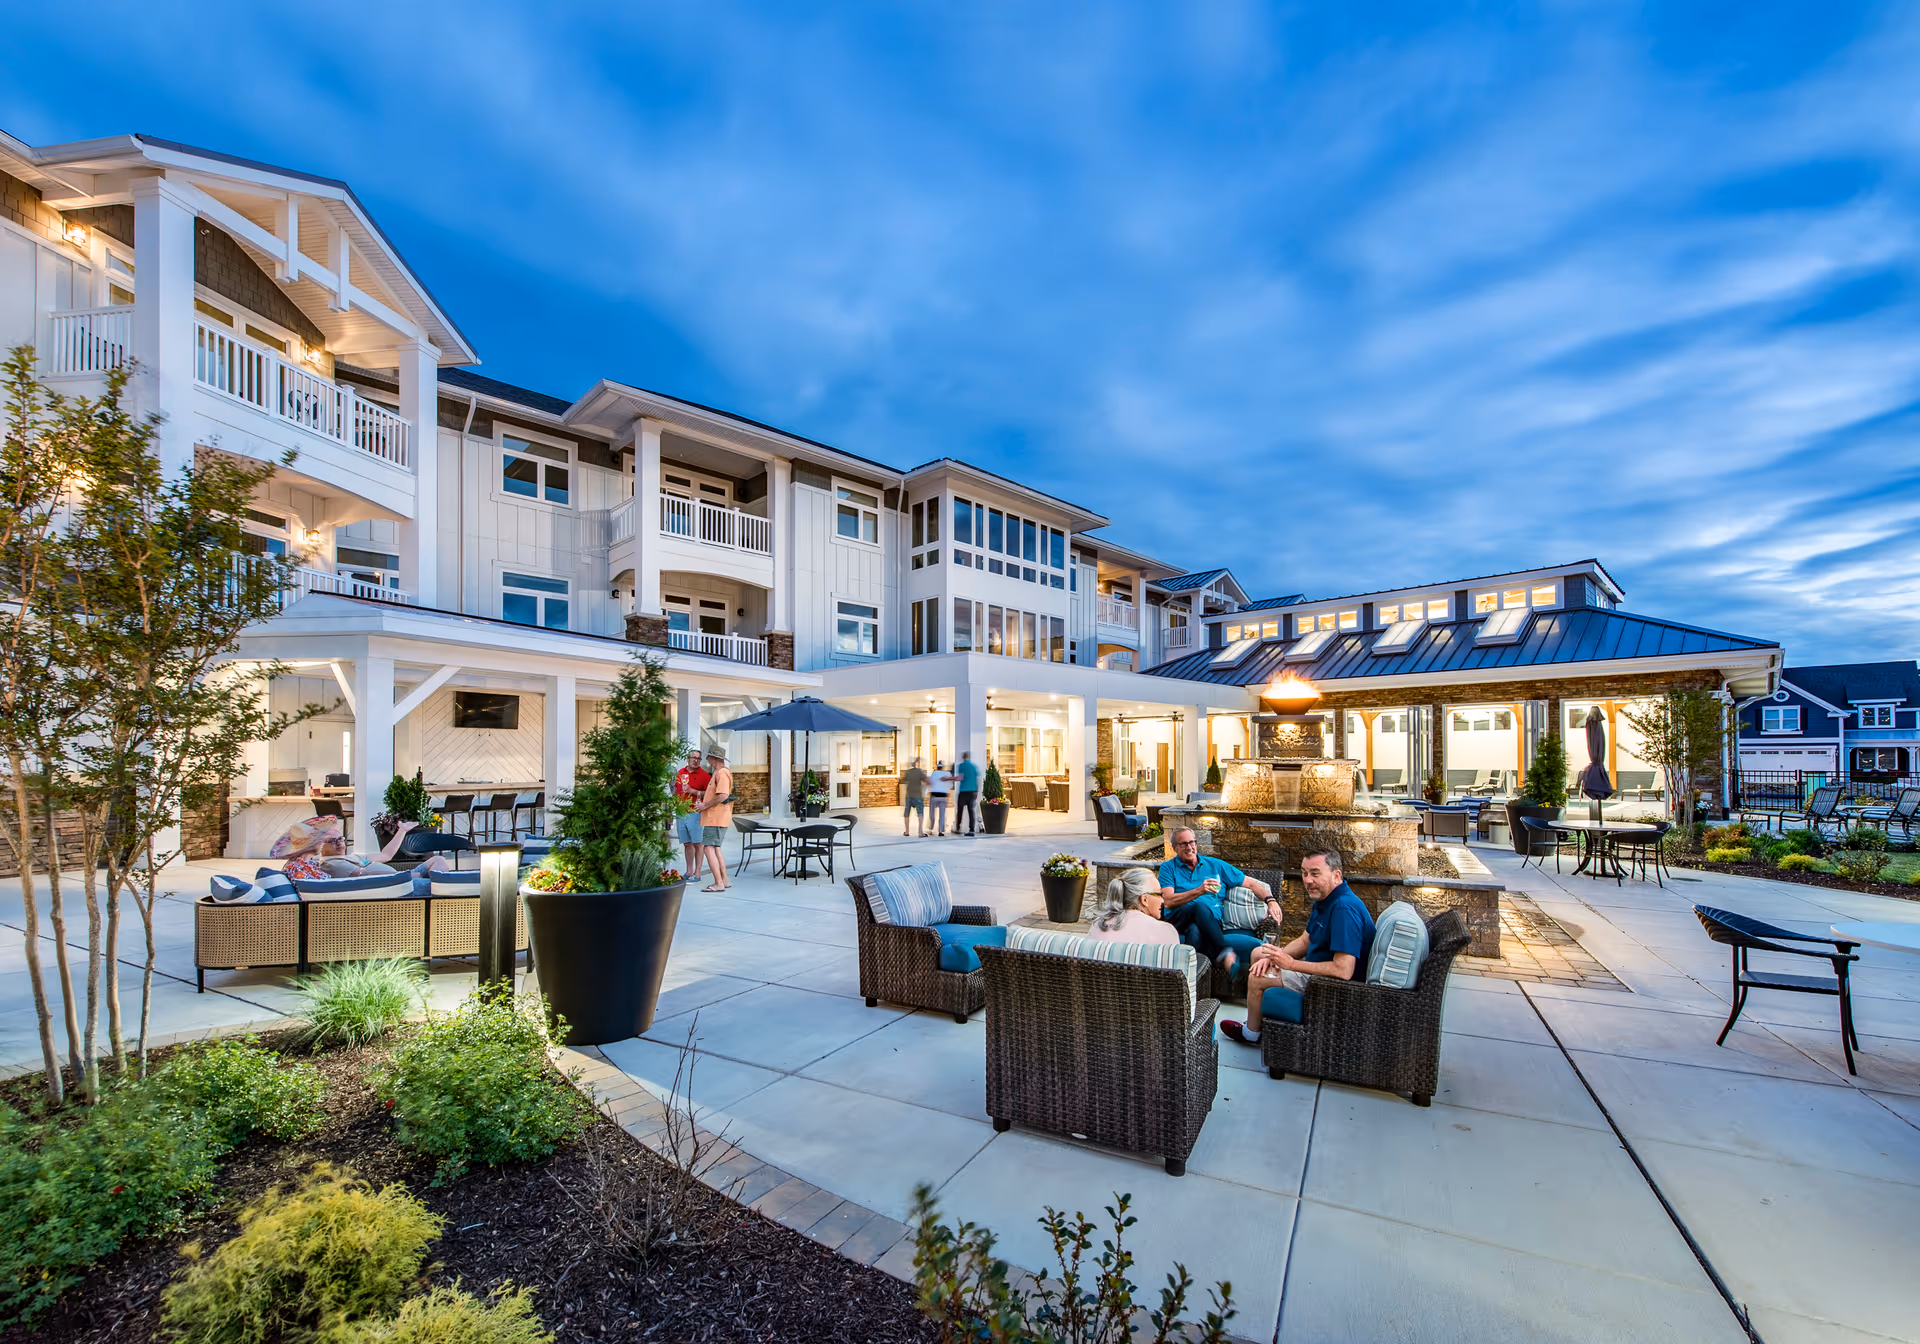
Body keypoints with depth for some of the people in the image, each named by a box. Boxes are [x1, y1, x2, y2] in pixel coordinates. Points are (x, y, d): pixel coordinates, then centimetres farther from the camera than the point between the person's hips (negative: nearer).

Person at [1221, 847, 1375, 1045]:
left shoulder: (1344, 908, -31)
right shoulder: (1324, 899, 3)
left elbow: (1344, 970, -37)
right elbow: (1305, 941, 12)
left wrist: (1291, 964, -27)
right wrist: (1274, 957, -7)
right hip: (1317, 965, 11)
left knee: (1257, 977, -13)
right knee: (1258, 954, 17)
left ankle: (1250, 1033, 14)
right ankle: (1255, 1020, 27)